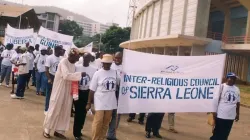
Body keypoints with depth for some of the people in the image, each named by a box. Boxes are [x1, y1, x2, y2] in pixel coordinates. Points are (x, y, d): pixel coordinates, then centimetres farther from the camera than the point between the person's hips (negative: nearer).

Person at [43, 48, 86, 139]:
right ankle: (46, 130, 16)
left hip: (68, 90, 7)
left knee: (65, 111, 10)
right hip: (59, 89, -7)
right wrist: (80, 74, -26)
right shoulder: (63, 62, -16)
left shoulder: (73, 64, 7)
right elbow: (66, 75, -28)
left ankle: (59, 131, 20)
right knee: (54, 110, 2)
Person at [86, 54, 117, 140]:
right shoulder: (98, 73, -5)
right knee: (98, 122, -3)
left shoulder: (114, 73, 3)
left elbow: (116, 87, 10)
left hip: (110, 102, 3)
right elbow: (92, 89, -4)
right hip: (100, 102, -3)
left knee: (106, 122, 10)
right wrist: (89, 103, -4)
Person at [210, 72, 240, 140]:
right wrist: (214, 111, -10)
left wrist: (237, 114, 15)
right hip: (220, 115, -5)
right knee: (217, 132, 3)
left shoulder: (237, 89, 9)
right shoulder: (222, 86, -7)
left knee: (225, 134, 12)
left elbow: (238, 102, 15)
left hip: (231, 116, 5)